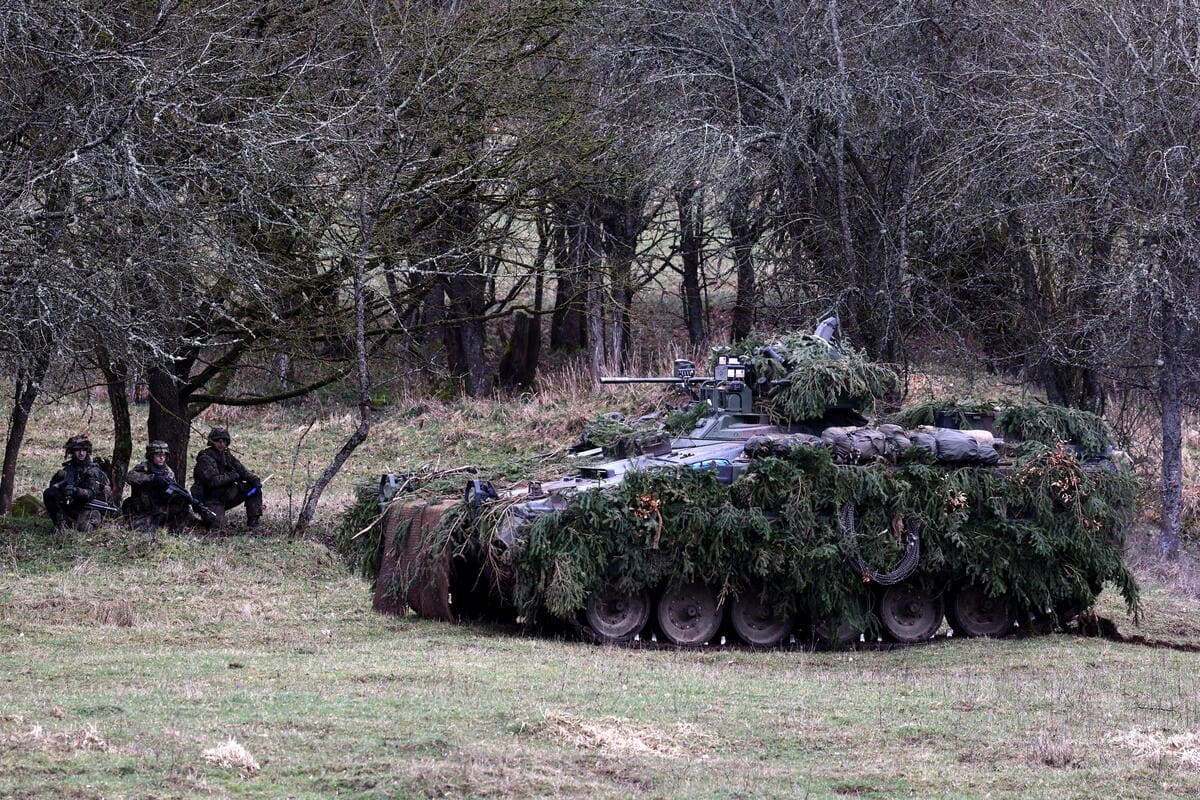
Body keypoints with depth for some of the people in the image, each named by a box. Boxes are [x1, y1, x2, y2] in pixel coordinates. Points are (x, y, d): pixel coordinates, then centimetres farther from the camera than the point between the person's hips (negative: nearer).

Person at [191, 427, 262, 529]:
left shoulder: (227, 455, 7)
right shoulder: (205, 459, -17)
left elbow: (241, 470, 7)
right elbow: (213, 480, -28)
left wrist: (254, 479, -12)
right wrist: (233, 476, -18)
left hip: (227, 496, 7)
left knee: (254, 488, -1)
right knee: (217, 525, -28)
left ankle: (253, 520, 2)